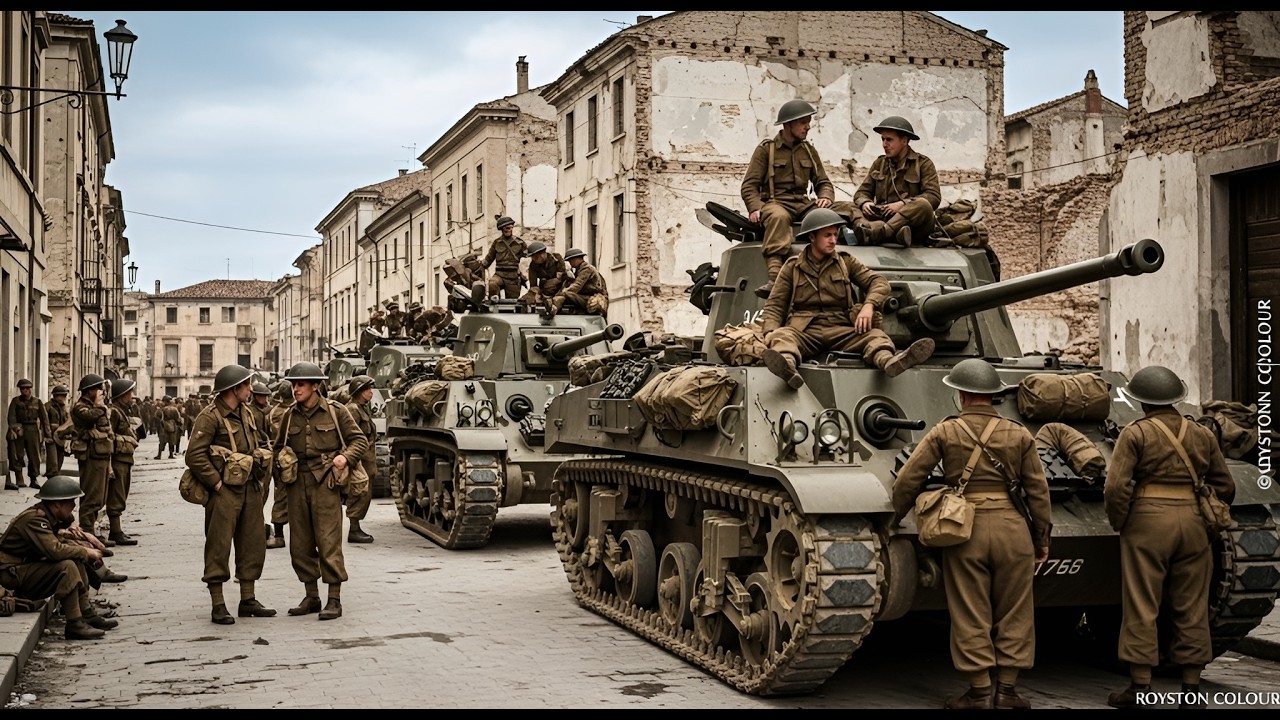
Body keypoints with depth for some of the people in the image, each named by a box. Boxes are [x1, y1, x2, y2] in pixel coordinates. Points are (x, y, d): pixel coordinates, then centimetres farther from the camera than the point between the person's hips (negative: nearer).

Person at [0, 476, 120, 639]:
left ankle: (87, 614, 2)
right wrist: (85, 552, -18)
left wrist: (86, 549, 0)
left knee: (78, 562, 3)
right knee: (66, 567, -26)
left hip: (27, 565, 10)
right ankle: (74, 624, -22)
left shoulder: (46, 516, 7)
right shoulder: (34, 519, -23)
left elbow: (59, 541, 18)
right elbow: (55, 550, -32)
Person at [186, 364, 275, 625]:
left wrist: (258, 475, 13)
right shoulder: (210, 416, -13)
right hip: (224, 491, -8)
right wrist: (217, 483, -17)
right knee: (219, 548, -2)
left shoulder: (246, 412, 13)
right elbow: (194, 456, -19)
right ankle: (218, 606, 4)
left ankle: (248, 600, 21)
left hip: (250, 489, 8)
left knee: (253, 545, 11)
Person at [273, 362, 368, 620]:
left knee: (328, 541, -7)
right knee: (300, 545, 7)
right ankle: (311, 597, 20)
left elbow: (359, 440, 4)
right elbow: (278, 447, 24)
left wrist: (345, 456, -13)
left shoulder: (335, 411, -1)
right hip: (298, 483, 5)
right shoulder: (290, 416, 10)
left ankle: (334, 601, 0)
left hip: (325, 482, -5)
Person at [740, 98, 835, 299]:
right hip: (775, 202, -4)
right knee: (778, 217, -41)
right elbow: (749, 185, 2)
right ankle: (775, 277, -54)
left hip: (803, 204, 5)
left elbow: (823, 182, 21)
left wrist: (826, 197, -3)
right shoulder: (766, 149, 6)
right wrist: (755, 208, -17)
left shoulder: (809, 150, 20)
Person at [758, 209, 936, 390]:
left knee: (875, 335, -28)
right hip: (804, 331, -1)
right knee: (782, 336, -34)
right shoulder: (792, 267, 16)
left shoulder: (846, 262, 19)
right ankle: (787, 365, -68)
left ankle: (889, 361, -61)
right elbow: (774, 305, 12)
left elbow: (879, 282, 12)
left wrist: (869, 305, -11)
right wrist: (770, 331, -9)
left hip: (841, 331, 2)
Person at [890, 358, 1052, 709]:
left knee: (970, 616, 5)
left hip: (964, 529, -1)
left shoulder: (943, 432, 1)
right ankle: (1007, 690, 14)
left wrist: (897, 516, 14)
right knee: (1013, 614, 11)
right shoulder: (1019, 434, 5)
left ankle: (979, 692, 9)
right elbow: (1038, 492, 7)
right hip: (1012, 527, 1)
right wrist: (1042, 539, 15)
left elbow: (907, 480, -2)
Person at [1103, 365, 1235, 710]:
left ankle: (1140, 686, 3)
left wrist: (1120, 523, 2)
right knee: (1192, 609, 9)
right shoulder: (1203, 435, 10)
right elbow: (1225, 486, 13)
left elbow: (1116, 488, -12)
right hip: (1194, 522, 4)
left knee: (1142, 607, 1)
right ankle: (1191, 687, 14)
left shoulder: (1136, 433, -4)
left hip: (1148, 520, -4)